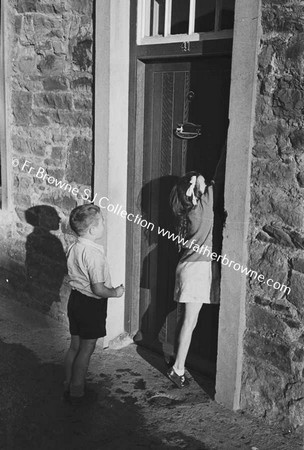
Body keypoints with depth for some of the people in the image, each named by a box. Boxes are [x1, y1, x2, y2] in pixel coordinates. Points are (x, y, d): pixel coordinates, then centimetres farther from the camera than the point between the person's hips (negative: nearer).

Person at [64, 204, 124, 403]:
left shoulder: (74, 248, 3)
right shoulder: (94, 254, -25)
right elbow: (98, 289, -25)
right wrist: (116, 292, -8)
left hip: (75, 299, 8)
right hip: (91, 304, -8)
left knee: (75, 345, 19)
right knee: (87, 348, 6)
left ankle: (69, 385, 30)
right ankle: (77, 392, 16)